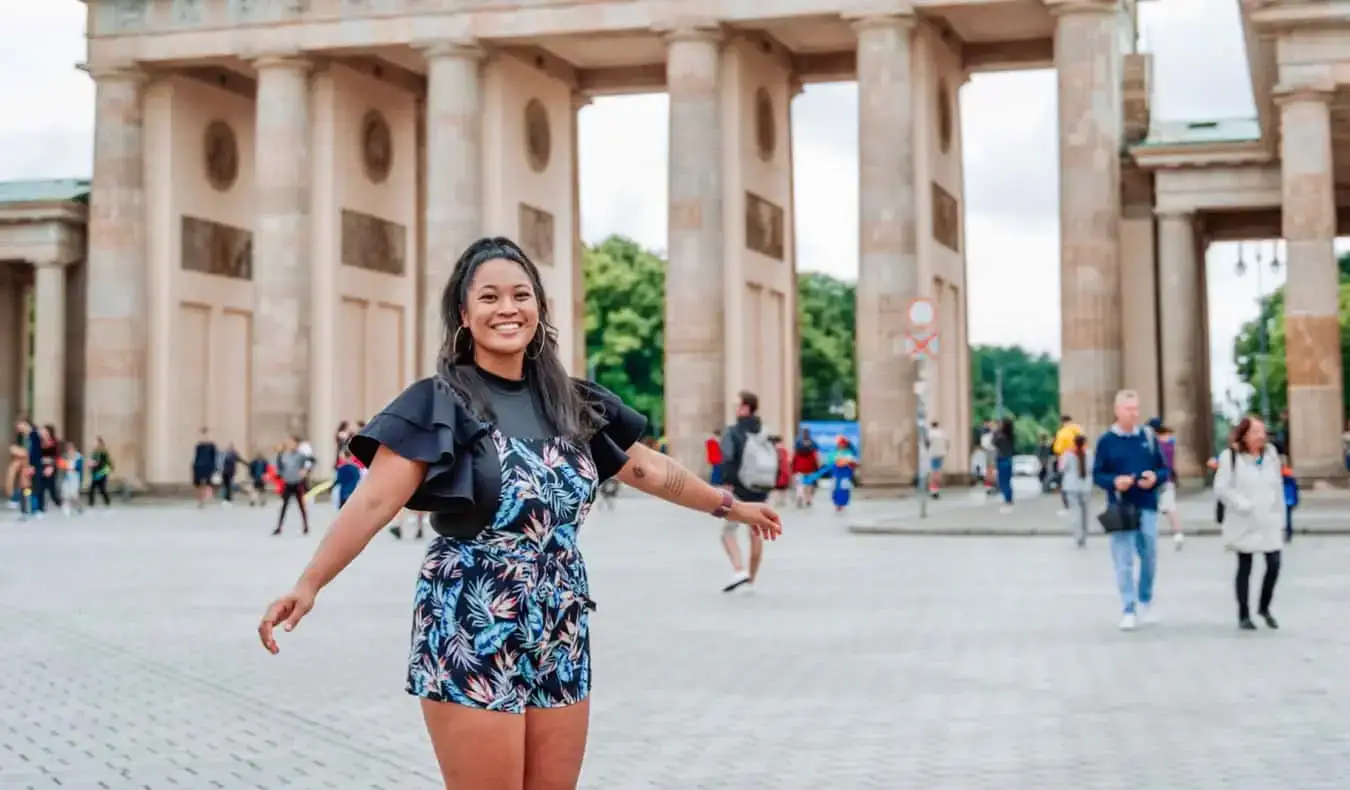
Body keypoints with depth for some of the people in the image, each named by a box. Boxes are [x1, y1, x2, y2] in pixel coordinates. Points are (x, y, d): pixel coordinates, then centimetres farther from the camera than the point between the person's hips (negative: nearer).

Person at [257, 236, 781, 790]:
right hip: (472, 634, -5)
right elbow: (374, 502, -16)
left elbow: (649, 470, 21)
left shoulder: (573, 403, 9)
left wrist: (730, 506, 28)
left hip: (561, 632, 5)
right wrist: (308, 585, -27)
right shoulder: (439, 403, -7)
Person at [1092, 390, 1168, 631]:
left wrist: (1155, 477, -13)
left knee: (1150, 558, 10)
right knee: (1123, 561, -3)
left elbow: (1164, 469, 9)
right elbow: (1097, 475, 0)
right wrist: (1114, 482, -19)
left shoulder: (1149, 436, 4)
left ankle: (1146, 602, 31)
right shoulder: (1106, 440, -2)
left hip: (1147, 507, 2)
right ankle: (1129, 610, 2)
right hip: (1120, 508, -2)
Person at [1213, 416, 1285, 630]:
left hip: (1269, 522, 4)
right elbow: (1221, 488, -11)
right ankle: (1244, 615, 17)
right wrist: (1242, 504, -20)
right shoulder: (1231, 456, -7)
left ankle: (1264, 607, 21)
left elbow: (1278, 488, 11)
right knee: (1244, 567, 5)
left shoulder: (1270, 454, 8)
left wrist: (1281, 518, 9)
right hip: (1244, 523, -4)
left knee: (1274, 564, -3)